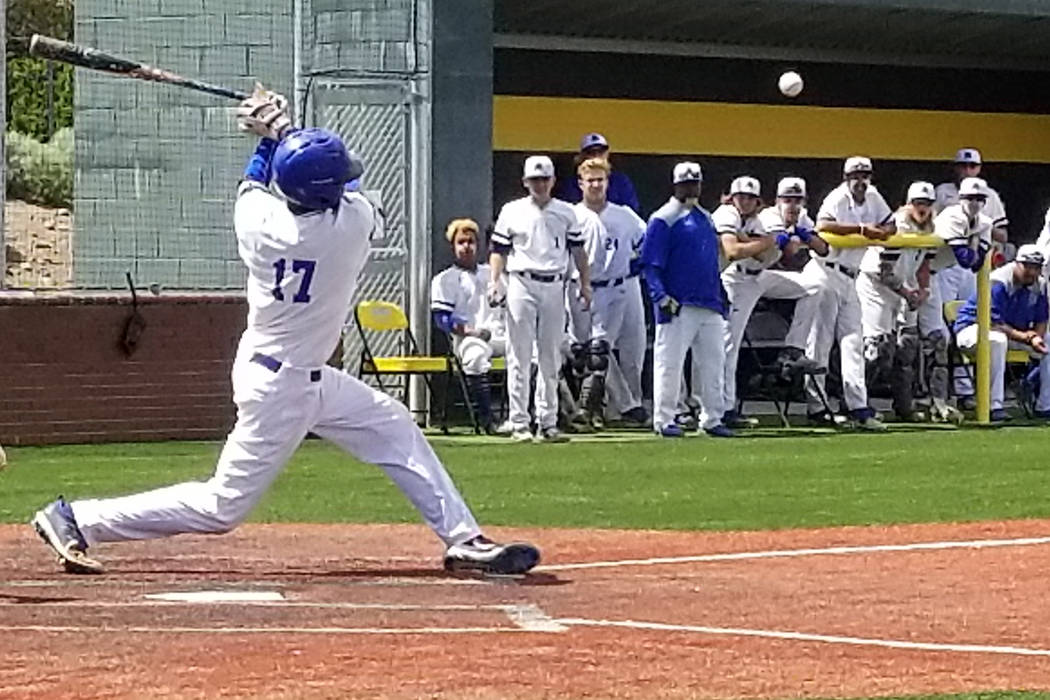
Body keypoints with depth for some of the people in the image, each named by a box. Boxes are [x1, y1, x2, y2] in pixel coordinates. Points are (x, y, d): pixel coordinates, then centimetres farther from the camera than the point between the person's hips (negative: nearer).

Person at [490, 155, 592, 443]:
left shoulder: (566, 213, 11)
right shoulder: (512, 212, 5)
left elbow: (578, 250, 13)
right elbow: (499, 250, 4)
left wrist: (585, 284, 5)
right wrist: (495, 281, -9)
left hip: (554, 287, 3)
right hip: (521, 284, -3)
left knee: (551, 359, 4)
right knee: (520, 357, -3)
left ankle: (547, 423, 8)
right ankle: (519, 424, -2)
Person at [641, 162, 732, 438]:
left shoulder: (706, 219, 18)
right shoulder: (664, 219, -5)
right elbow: (650, 263, -11)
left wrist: (721, 297, 19)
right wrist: (661, 296, -20)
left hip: (710, 307, 7)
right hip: (678, 306, -7)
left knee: (713, 364, 8)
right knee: (669, 363, -5)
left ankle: (712, 418, 15)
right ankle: (664, 419, 1)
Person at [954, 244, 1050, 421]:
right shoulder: (998, 283, -25)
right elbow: (994, 324, -28)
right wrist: (1025, 337, -31)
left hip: (1016, 332, 8)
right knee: (997, 340, -40)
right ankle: (994, 406, -40)